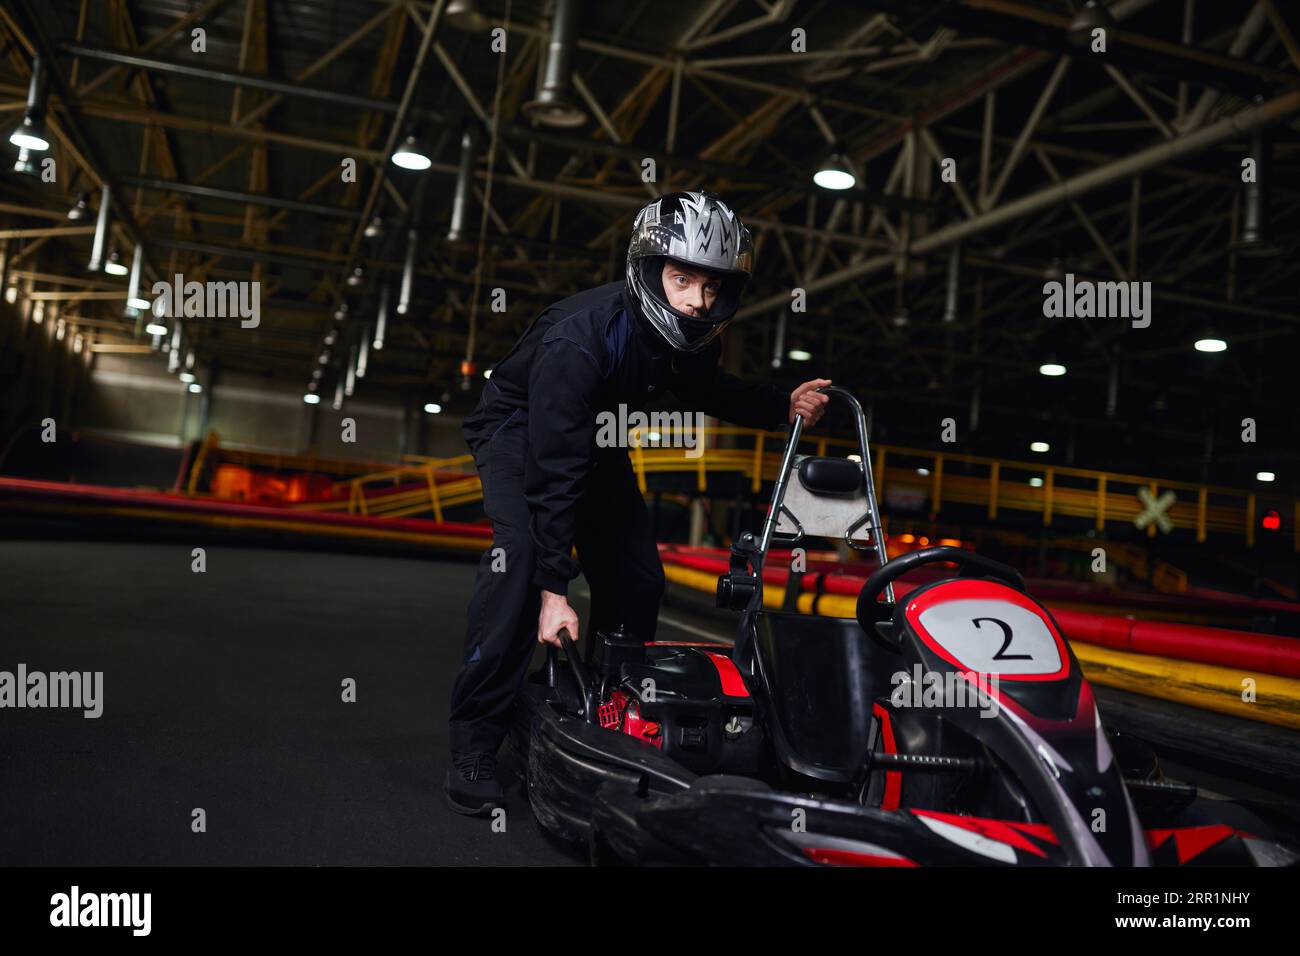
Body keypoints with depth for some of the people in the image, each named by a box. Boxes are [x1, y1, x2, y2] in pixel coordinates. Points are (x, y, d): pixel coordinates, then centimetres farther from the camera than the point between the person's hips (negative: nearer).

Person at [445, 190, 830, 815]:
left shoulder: (692, 334, -16)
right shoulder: (578, 338, -37)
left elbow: (705, 387, 9)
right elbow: (552, 472, -37)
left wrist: (781, 406, -5)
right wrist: (553, 589, -39)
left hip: (594, 435, 7)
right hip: (519, 428, -7)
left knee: (638, 577, -1)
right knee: (520, 554, -30)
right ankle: (473, 747, -25)